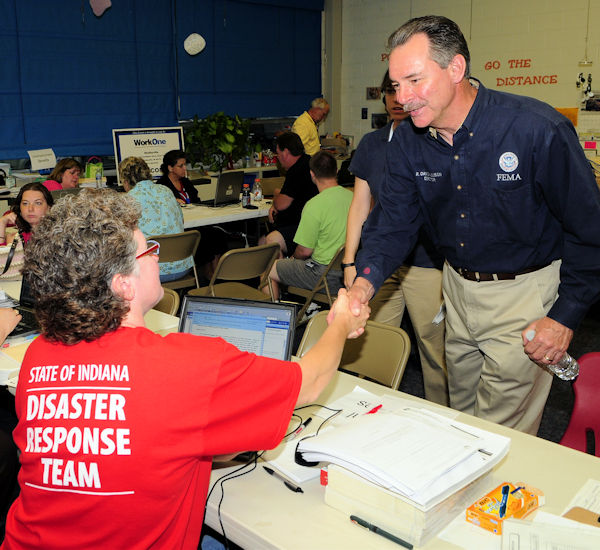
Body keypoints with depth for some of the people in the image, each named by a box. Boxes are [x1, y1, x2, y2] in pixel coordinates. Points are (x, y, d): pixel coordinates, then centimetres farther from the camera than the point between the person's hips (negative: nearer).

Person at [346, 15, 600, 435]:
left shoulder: (538, 130, -23)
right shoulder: (408, 141, -7)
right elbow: (394, 220, -5)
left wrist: (566, 316, -15)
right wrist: (366, 282, -24)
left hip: (525, 292, -5)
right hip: (459, 286, 5)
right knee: (462, 414, 22)